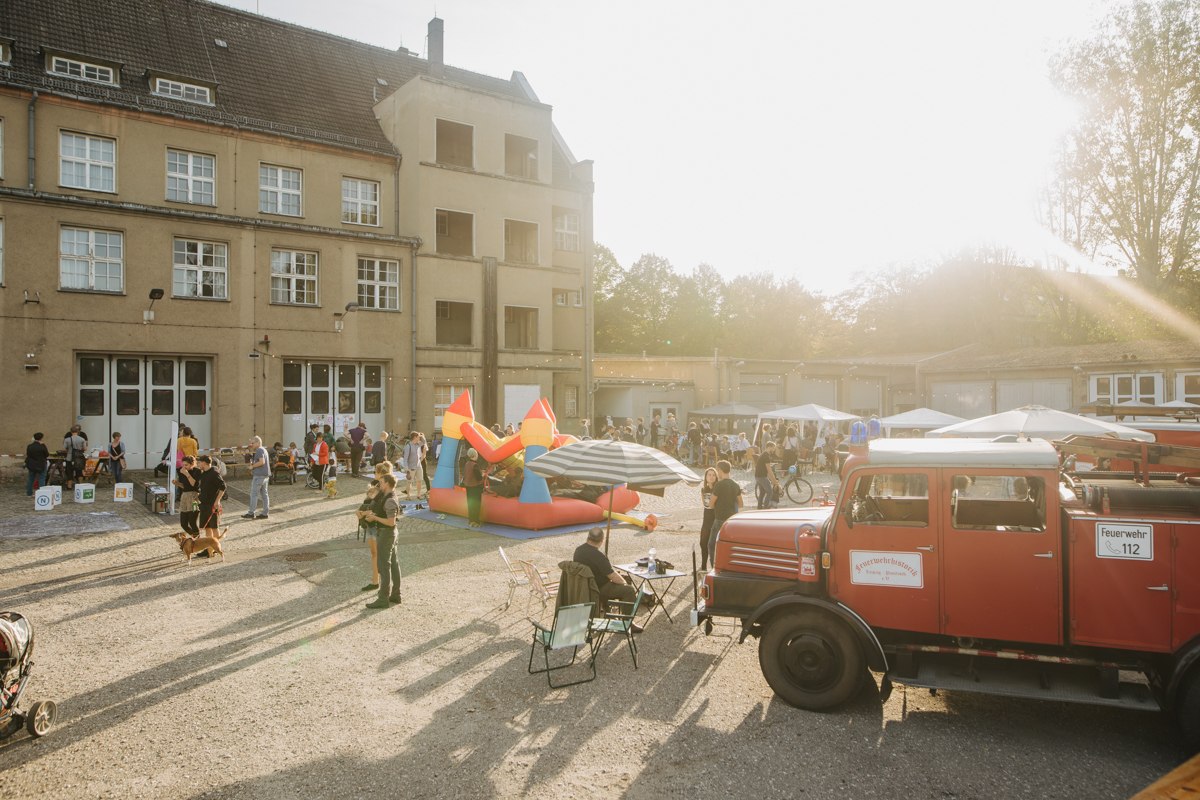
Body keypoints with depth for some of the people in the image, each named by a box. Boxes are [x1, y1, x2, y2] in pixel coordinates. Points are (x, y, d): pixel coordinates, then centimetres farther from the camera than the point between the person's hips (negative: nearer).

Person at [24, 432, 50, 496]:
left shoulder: (29, 446, -2)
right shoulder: (42, 446, -16)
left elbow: (27, 455, 6)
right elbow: (47, 455, -8)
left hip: (31, 465, 5)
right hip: (41, 465, -5)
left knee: (30, 479, 17)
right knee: (41, 479, 1)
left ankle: (29, 493, 24)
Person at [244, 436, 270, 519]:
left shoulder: (259, 450, -12)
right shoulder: (264, 449, 19)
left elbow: (262, 462, -24)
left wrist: (252, 466, -12)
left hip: (259, 475, -10)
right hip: (265, 475, 10)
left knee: (254, 494, -3)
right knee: (265, 494, 8)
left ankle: (251, 513, 0)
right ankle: (265, 513, 10)